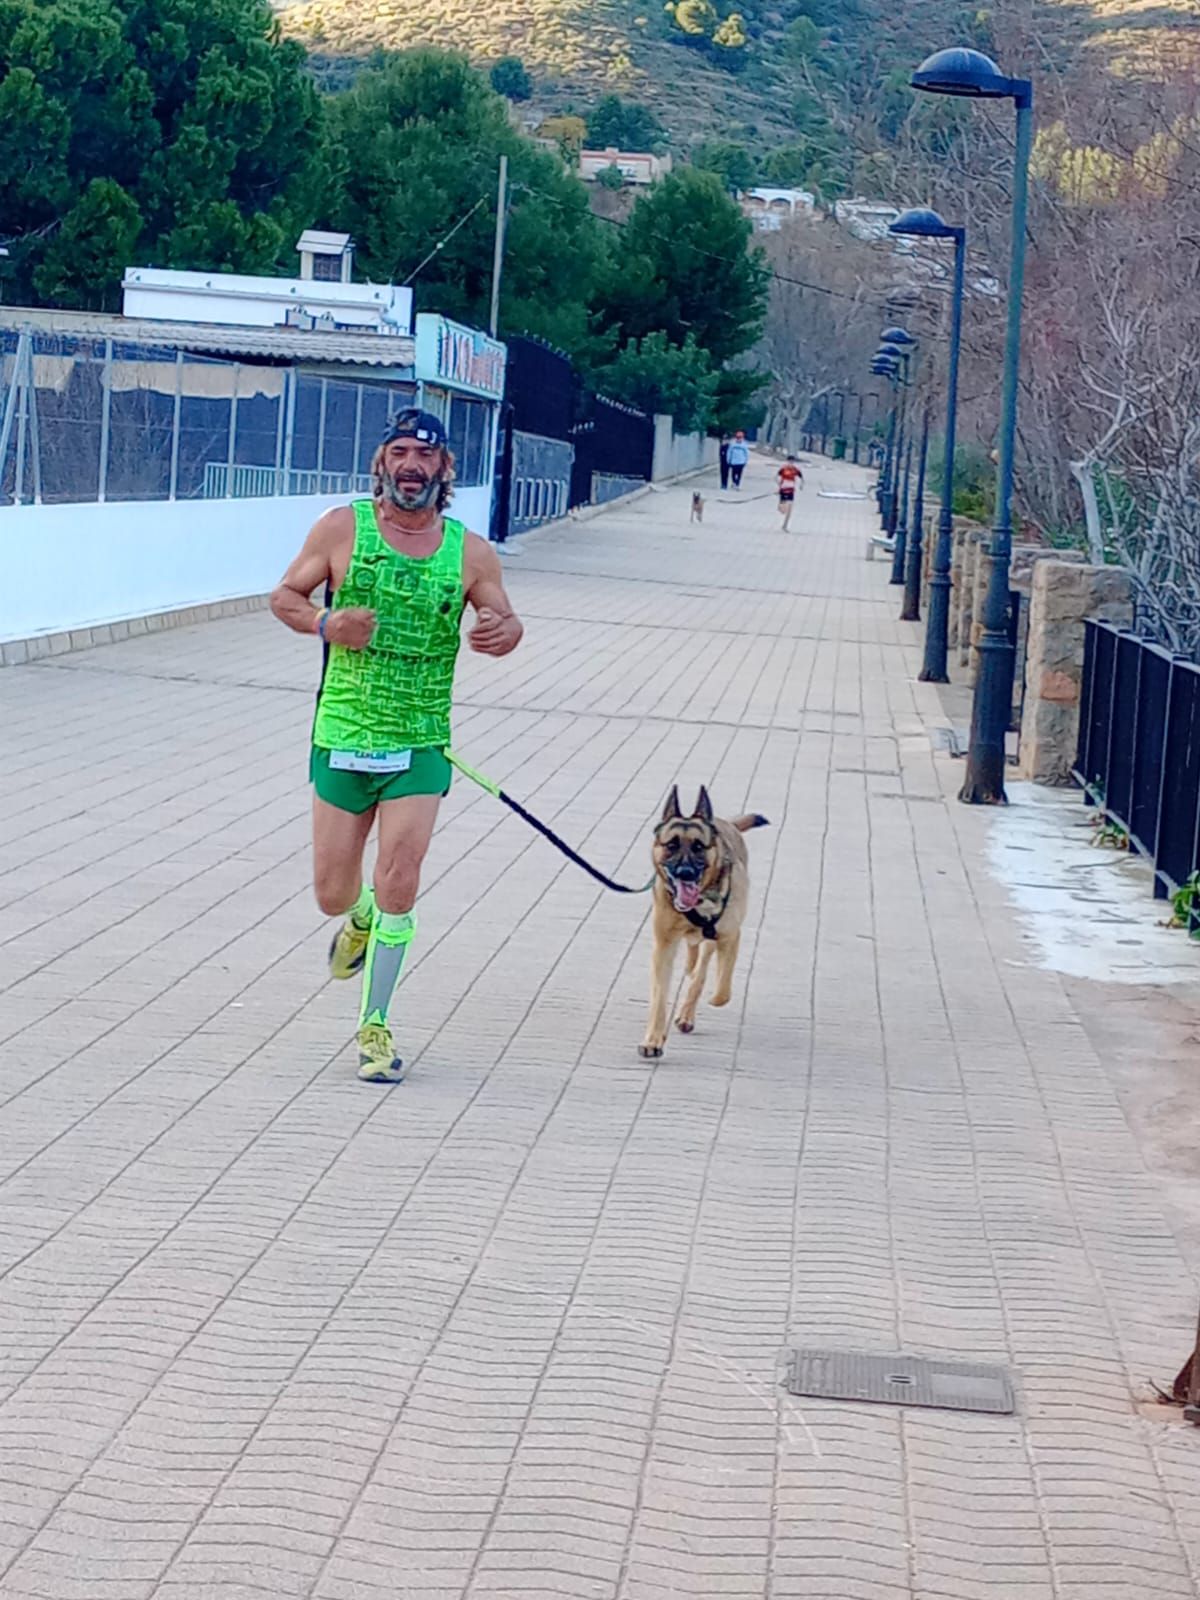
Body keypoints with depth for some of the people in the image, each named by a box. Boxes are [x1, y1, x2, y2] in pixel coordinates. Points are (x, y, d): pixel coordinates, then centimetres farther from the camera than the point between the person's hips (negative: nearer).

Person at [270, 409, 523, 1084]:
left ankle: (376, 1025, 6)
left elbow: (508, 623, 11)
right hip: (342, 741, 1)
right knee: (333, 894, 6)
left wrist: (499, 633, -14)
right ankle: (361, 919, 45)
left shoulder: (471, 552, 0)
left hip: (420, 748, 0)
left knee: (398, 886, -11)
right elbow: (286, 597, 7)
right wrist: (326, 623, -14)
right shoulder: (342, 527, -2)